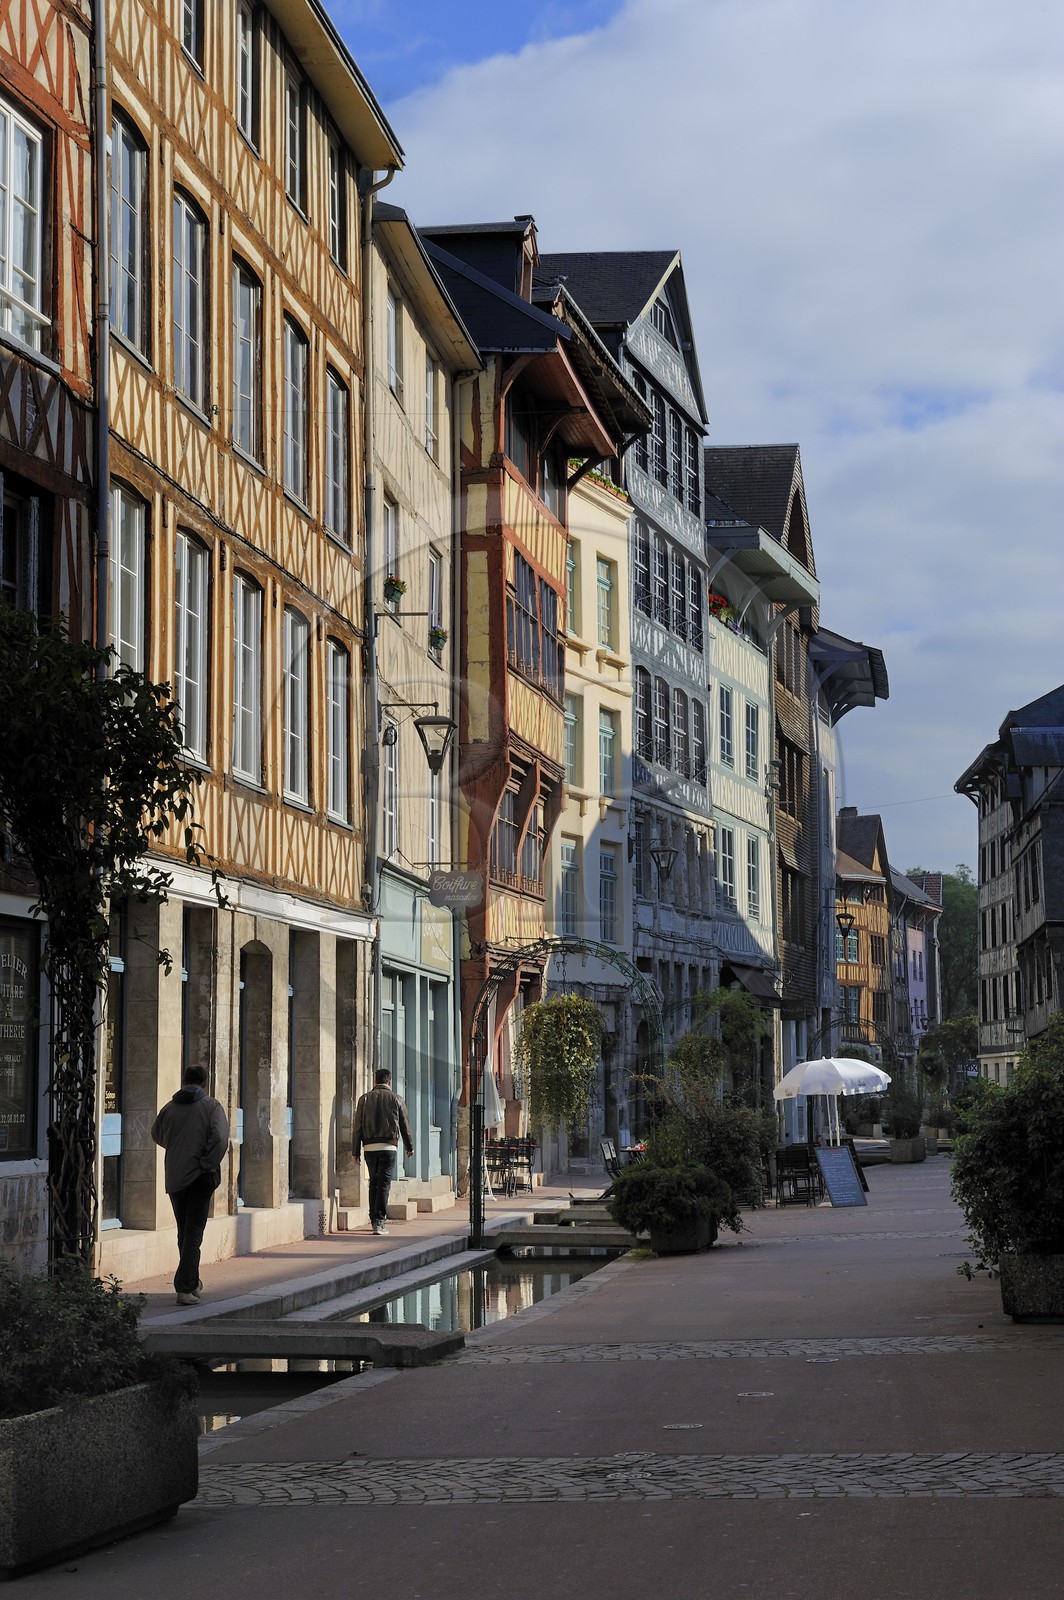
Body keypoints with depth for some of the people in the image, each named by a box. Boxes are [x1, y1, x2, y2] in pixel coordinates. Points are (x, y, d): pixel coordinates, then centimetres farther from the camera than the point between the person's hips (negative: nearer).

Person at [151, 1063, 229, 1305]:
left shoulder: (170, 1107, 3)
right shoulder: (211, 1106, -6)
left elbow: (157, 1135, 18)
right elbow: (220, 1138, -19)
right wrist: (207, 1164, -10)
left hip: (174, 1178, 4)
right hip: (199, 1177, -4)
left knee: (184, 1231, 18)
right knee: (193, 1232, -2)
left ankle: (191, 1282, 29)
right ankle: (185, 1287, -12)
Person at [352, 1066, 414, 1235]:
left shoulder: (365, 1099, 5)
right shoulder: (395, 1099, 2)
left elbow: (358, 1126, 3)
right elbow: (405, 1126, 7)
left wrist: (356, 1151, 6)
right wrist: (409, 1147, 21)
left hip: (369, 1147, 2)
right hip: (389, 1146, -2)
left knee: (373, 1182, 16)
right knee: (384, 1183, -4)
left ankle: (374, 1219, 20)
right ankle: (379, 1221, -11)